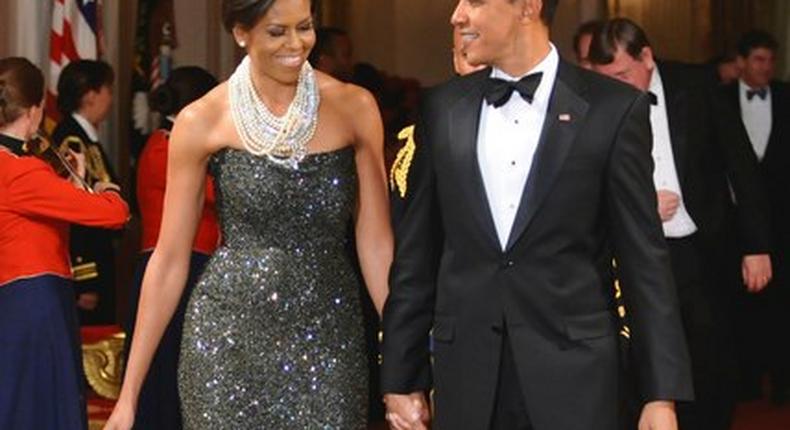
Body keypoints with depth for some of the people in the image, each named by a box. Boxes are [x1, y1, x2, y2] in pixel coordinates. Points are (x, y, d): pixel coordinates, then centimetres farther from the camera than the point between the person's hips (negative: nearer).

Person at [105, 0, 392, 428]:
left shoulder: (354, 108, 2)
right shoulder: (202, 121, -2)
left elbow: (376, 243, 4)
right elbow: (169, 260, 2)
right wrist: (129, 393, 1)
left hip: (328, 341, 1)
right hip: (229, 341, -1)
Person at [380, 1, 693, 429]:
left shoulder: (614, 109, -3)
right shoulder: (443, 108, 7)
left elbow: (644, 259, -3)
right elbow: (415, 253, 10)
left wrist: (661, 395, -5)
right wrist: (399, 377, 8)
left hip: (573, 378, -3)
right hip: (466, 378, 3)